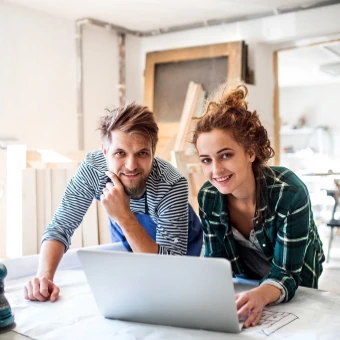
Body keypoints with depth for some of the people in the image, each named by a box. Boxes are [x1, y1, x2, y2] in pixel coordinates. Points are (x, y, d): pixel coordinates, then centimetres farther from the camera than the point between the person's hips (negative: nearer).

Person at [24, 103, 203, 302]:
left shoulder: (172, 184, -40)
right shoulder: (92, 168, -31)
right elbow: (61, 227, -23)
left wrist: (124, 216, -50)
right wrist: (44, 276, -41)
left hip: (178, 246, -1)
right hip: (125, 242, 2)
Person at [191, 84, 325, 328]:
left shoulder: (290, 193, -29)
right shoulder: (208, 197, -18)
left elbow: (286, 275, -25)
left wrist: (260, 296, -45)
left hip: (295, 289, -2)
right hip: (246, 284, 2)